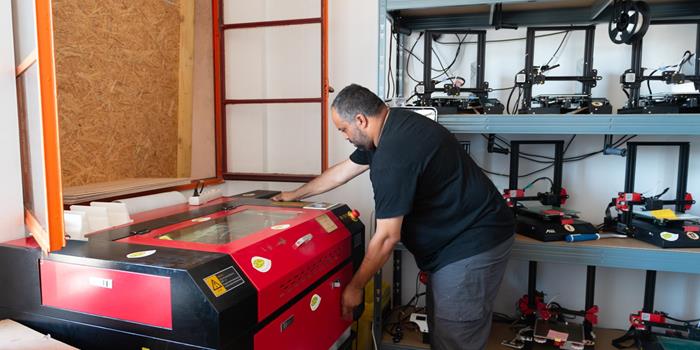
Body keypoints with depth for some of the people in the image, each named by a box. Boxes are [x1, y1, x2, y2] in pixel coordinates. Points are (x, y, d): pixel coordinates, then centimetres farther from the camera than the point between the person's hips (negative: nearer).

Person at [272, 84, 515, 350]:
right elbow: (342, 171, 17)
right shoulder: (391, 124, 4)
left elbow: (386, 238, -21)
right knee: (440, 326, 17)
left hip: (472, 244, -10)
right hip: (455, 237, 10)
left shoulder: (393, 153, -27)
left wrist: (355, 286, -7)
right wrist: (295, 195, 27)